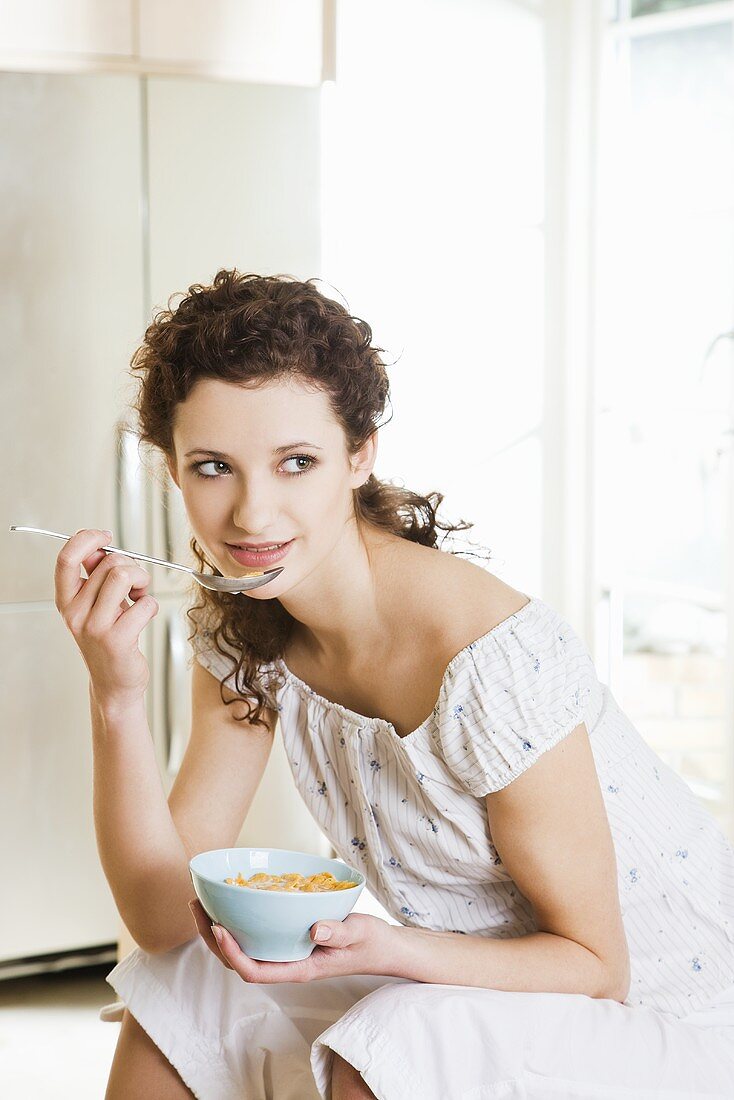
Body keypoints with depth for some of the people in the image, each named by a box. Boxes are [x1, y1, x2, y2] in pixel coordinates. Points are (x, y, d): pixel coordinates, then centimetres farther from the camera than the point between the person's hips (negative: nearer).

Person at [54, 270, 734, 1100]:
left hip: (663, 1013, -6)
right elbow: (165, 915, -9)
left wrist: (386, 950, -34)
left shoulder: (492, 661, -29)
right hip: (448, 985, 6)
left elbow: (594, 963, -18)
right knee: (175, 991, -5)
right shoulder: (241, 633, -7)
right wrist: (116, 692, -21)